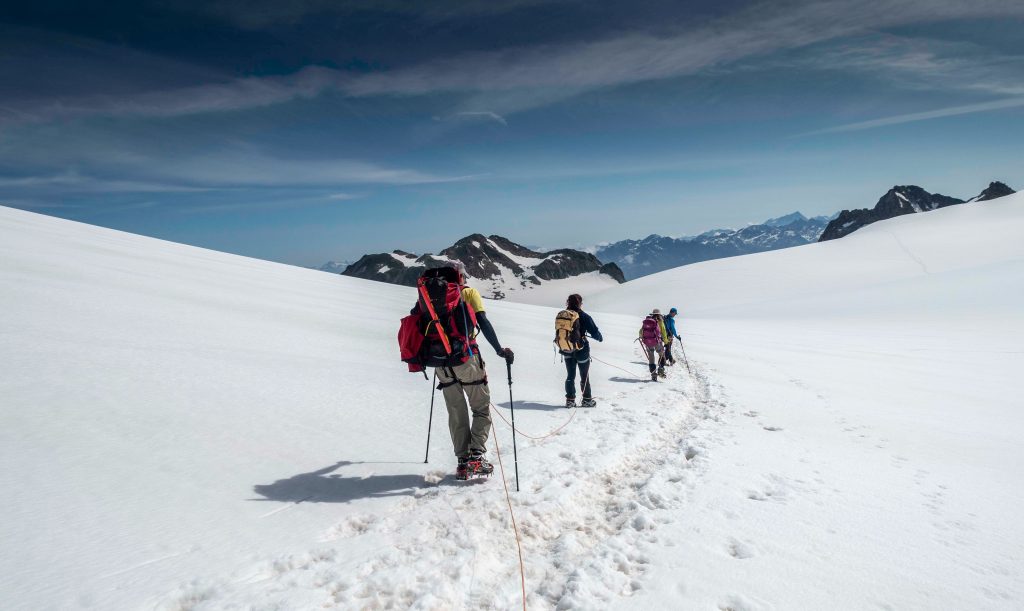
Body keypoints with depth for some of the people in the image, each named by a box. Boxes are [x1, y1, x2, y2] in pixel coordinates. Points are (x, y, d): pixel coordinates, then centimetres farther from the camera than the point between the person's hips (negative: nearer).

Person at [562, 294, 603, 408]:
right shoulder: (584, 316, -14)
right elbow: (594, 331, -11)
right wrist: (600, 338, 10)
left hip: (567, 350, 4)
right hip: (581, 350, -4)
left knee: (570, 376, 12)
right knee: (584, 376, 10)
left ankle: (570, 400, 12)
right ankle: (587, 400, 17)